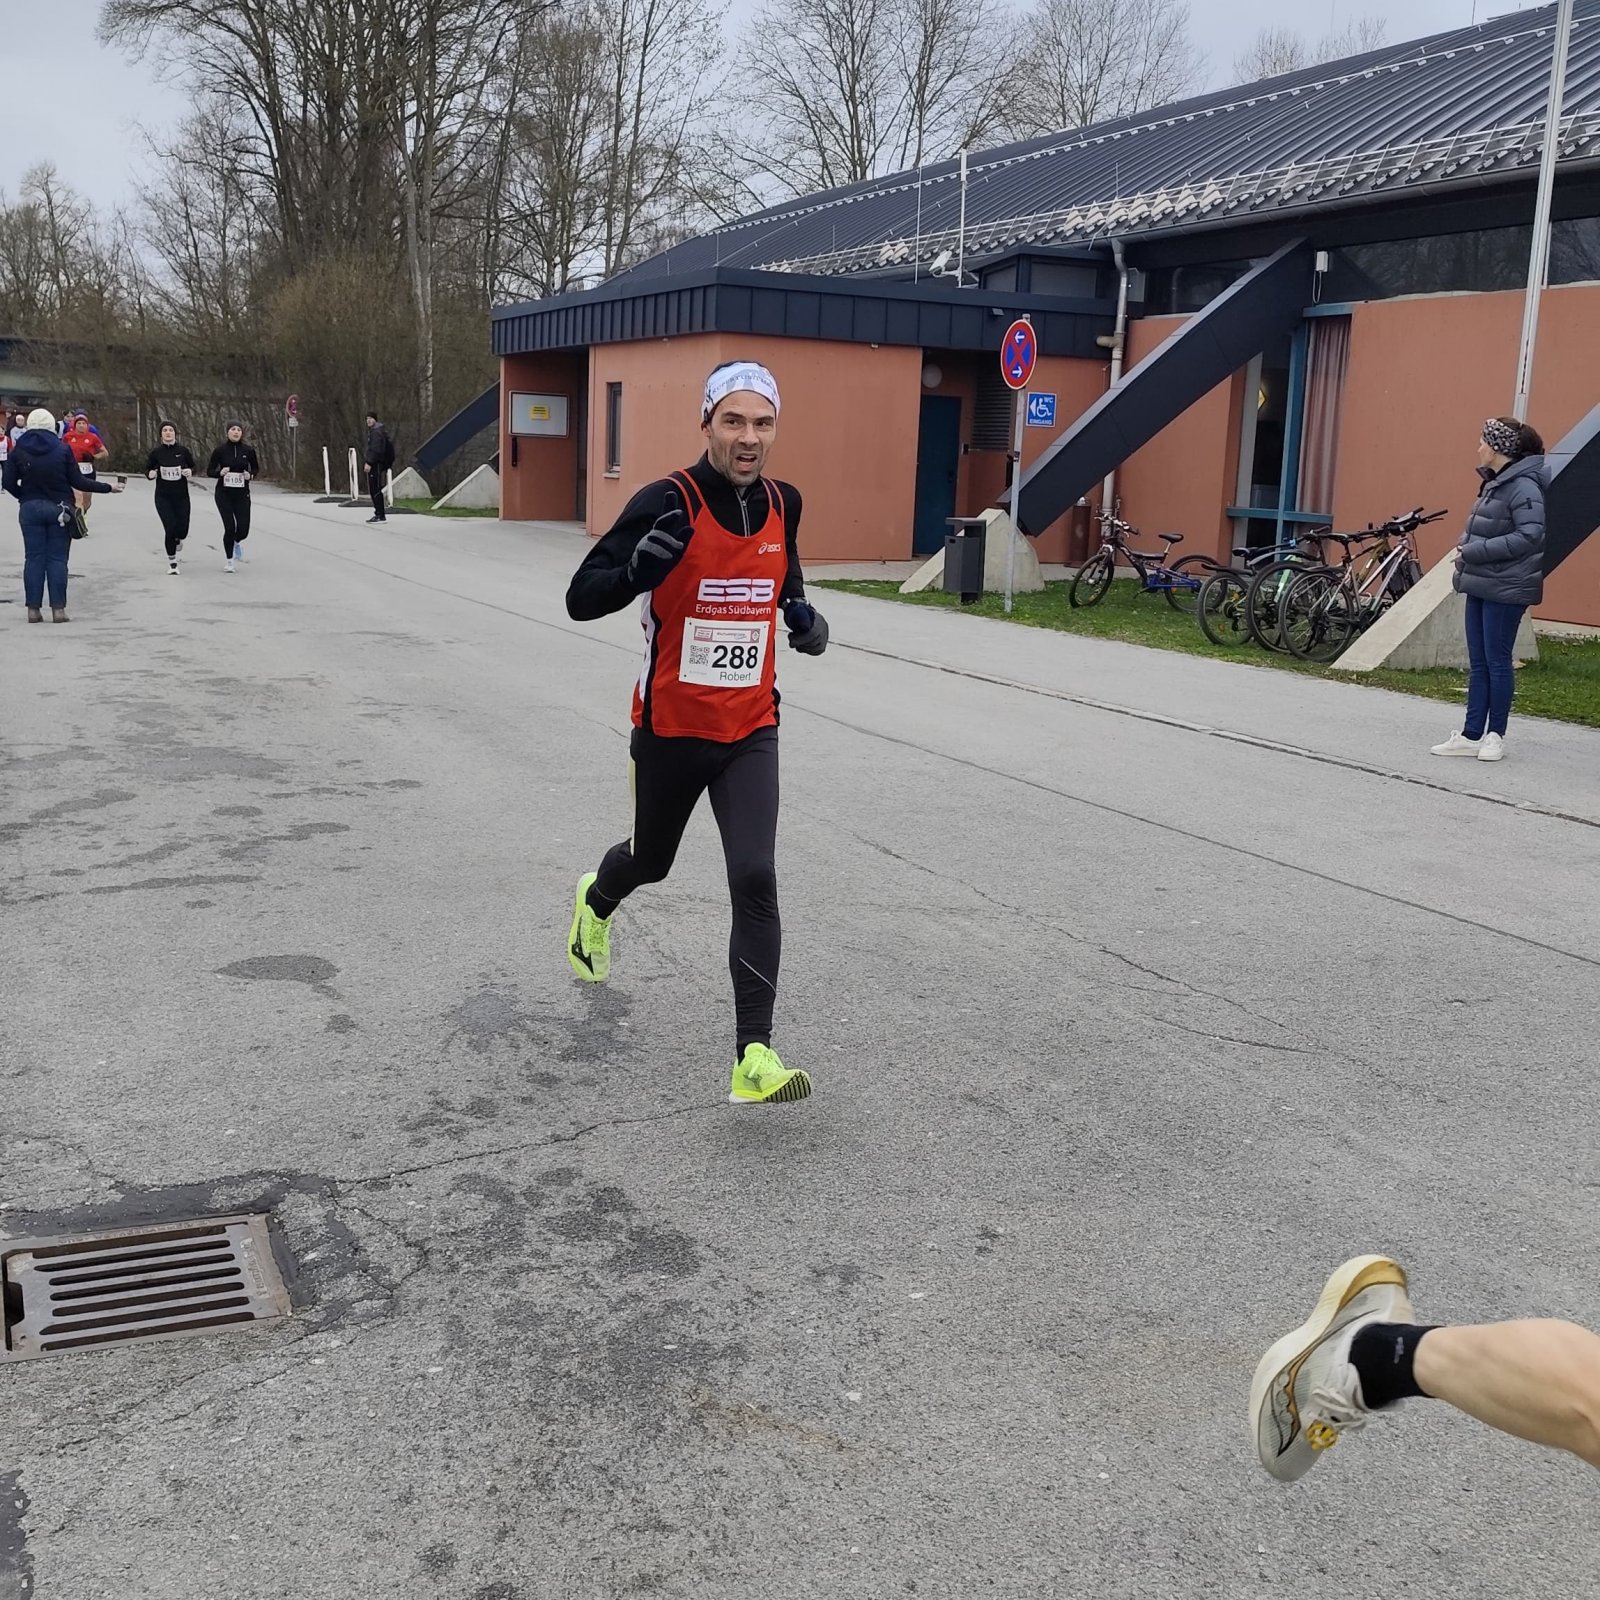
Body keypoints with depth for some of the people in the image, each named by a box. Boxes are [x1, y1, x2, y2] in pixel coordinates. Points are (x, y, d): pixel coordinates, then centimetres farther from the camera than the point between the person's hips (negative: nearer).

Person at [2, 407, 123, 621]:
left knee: (33, 558, 6)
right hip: (59, 509, -1)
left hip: (30, 509, 1)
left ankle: (34, 609, 4)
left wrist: (25, 497, 14)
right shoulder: (62, 449, -4)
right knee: (57, 559, 2)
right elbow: (77, 481, -6)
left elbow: (8, 482, -4)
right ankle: (58, 609, -1)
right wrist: (108, 488, 2)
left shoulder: (18, 451, 1)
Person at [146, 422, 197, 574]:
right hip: (163, 497, -1)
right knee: (170, 529, -9)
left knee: (182, 530, 0)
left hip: (181, 496, 1)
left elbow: (193, 466, 9)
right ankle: (172, 563, 10)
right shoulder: (156, 452, -4)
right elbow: (147, 469, 7)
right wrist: (150, 474, -15)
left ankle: (177, 539, 41)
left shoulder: (183, 450, -3)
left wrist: (190, 472, -13)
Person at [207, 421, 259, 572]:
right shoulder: (220, 450, -5)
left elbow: (256, 468, 14)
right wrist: (220, 472, -19)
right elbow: (209, 471, 1)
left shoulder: (248, 450, -1)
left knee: (243, 529, -4)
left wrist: (250, 474, -8)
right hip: (224, 493, -2)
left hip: (242, 493, 2)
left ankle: (236, 542, 35)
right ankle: (228, 560, 11)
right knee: (230, 527, -9)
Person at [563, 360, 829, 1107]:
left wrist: (801, 613, 1)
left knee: (755, 879, -12)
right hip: (671, 728, -2)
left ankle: (754, 1057, -8)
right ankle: (596, 904, 58)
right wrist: (640, 565, -38)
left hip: (751, 731, 2)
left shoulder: (783, 503, -1)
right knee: (651, 860, 20)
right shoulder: (667, 503, -17)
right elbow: (581, 599, -18)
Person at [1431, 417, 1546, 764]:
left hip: (1505, 590, -9)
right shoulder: (1496, 483, 13)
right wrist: (1465, 545, 3)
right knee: (1478, 663, 10)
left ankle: (1495, 735, 11)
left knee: (1496, 661, 0)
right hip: (1480, 585, 9)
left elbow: (1530, 536, -23)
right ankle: (1472, 735, 14)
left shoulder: (1523, 487, -16)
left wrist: (1473, 551, -21)